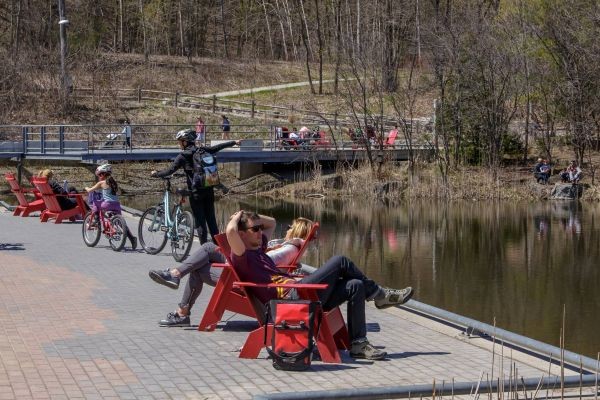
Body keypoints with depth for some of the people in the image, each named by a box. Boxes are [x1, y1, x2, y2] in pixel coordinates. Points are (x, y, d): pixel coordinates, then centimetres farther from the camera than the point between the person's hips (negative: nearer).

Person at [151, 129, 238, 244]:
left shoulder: (183, 156, -7)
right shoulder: (203, 150, 6)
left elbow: (170, 170, -8)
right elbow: (219, 147, 17)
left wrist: (156, 174, 7)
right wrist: (234, 142, 31)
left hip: (196, 192, -5)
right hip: (209, 190, 5)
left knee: (199, 221, -1)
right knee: (211, 220, 12)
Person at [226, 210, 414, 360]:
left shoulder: (257, 248, 24)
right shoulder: (241, 256, -5)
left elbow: (271, 223, 42)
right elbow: (230, 231, -26)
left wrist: (251, 216, 25)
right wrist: (237, 217, -4)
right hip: (289, 298, -10)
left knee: (355, 286, -6)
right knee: (340, 262, -9)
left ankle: (358, 343, -7)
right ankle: (379, 295, 11)